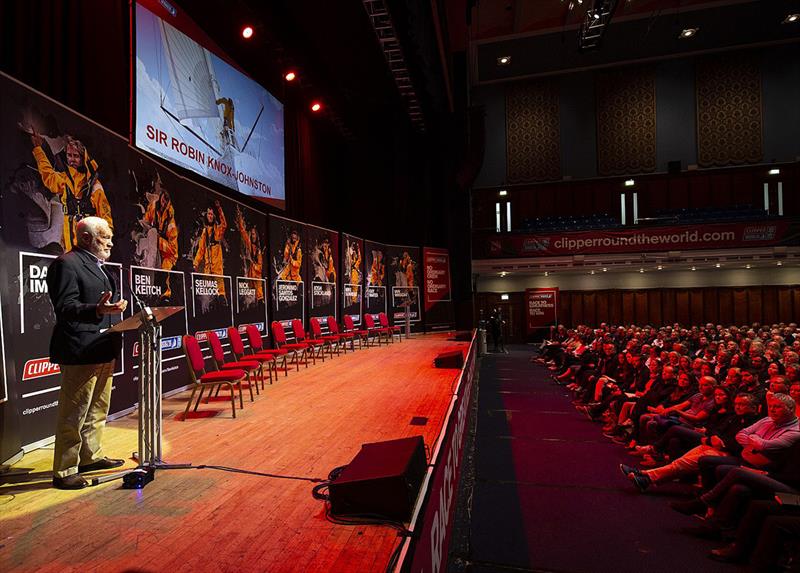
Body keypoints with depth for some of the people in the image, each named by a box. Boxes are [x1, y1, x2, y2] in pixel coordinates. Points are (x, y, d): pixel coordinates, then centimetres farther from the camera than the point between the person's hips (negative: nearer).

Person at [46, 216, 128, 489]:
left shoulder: (97, 266, 17)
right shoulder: (66, 264, -12)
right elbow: (65, 308, -21)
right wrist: (97, 310, -35)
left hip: (103, 352, 10)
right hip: (80, 353, -10)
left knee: (98, 410, 20)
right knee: (73, 415, 0)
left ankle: (91, 456, 34)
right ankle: (64, 472, 12)